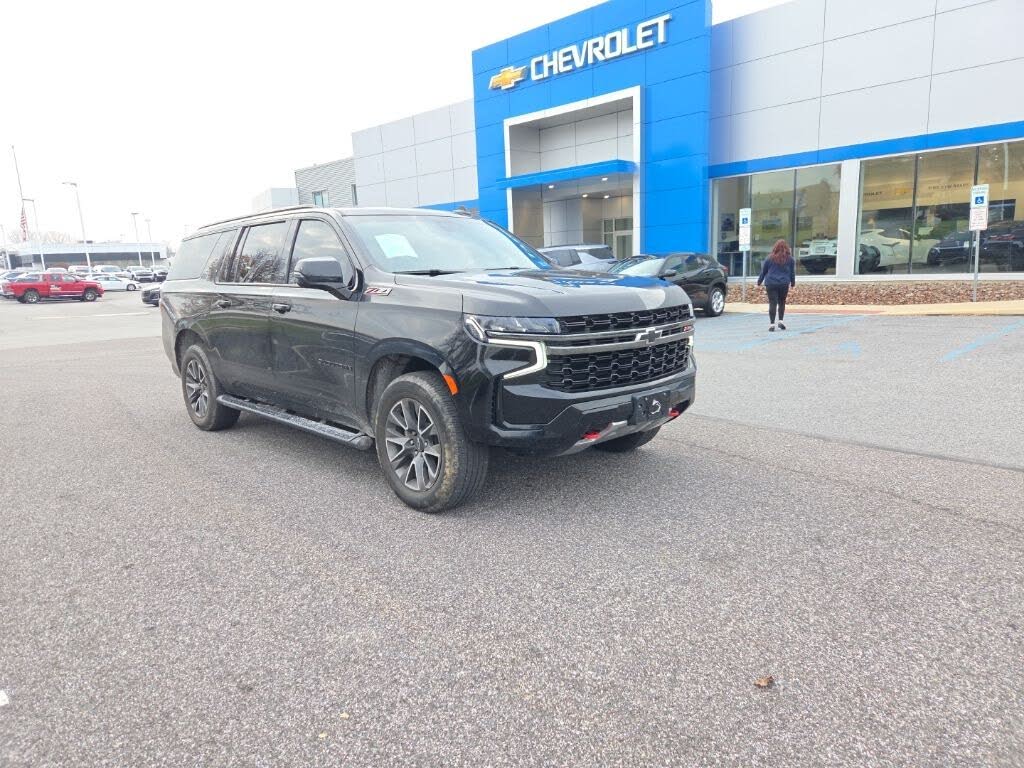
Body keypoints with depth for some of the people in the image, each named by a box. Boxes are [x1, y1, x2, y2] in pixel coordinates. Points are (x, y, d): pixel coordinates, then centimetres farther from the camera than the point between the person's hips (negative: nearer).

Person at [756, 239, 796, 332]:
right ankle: (781, 320, 9)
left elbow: (763, 271, 8)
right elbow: (792, 272, 13)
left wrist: (759, 282, 19)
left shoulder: (770, 259, 2)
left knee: (772, 303, -4)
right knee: (782, 302, 16)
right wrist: (792, 283, 25)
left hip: (771, 284, -1)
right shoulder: (790, 259, 6)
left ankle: (772, 323, -9)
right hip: (784, 284, 1)